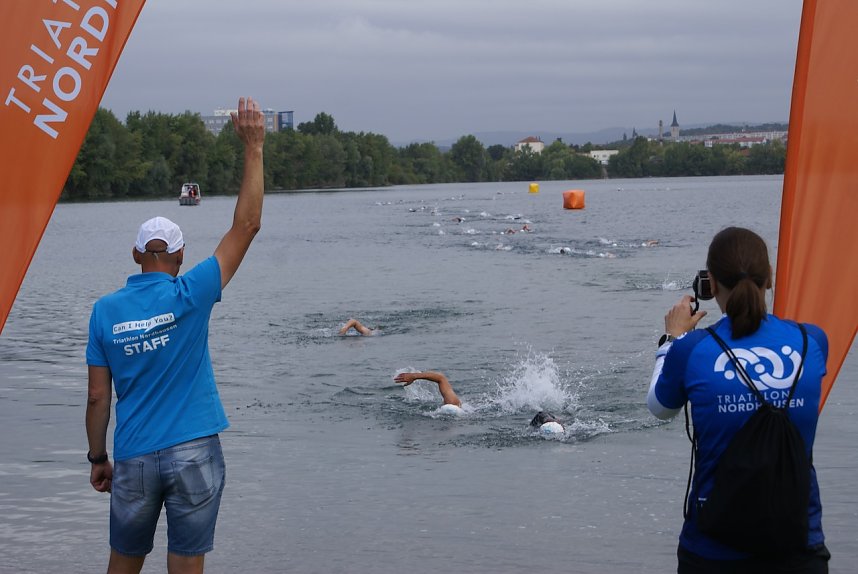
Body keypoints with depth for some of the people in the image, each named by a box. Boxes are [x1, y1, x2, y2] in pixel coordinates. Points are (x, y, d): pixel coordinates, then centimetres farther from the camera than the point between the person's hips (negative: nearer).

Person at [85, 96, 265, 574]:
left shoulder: (105, 311, 0)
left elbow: (98, 398, 1)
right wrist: (254, 148, -3)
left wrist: (98, 457, 14)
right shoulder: (189, 297, -8)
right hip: (193, 453, -2)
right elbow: (247, 226, -6)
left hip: (133, 458, 2)